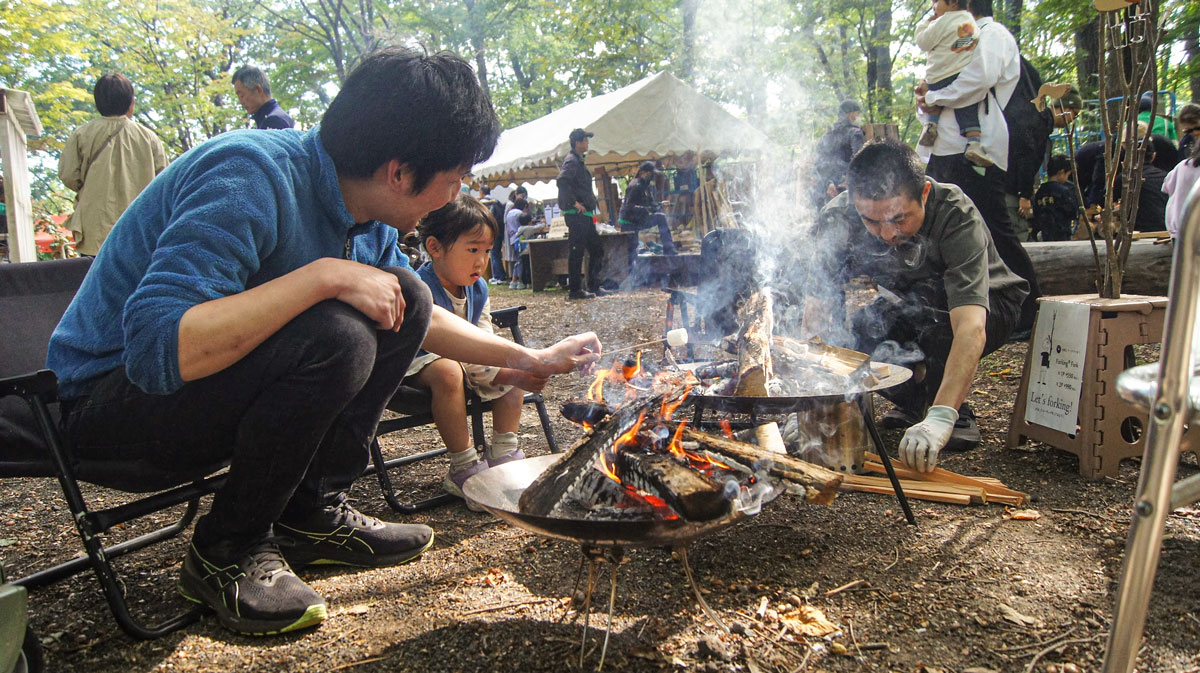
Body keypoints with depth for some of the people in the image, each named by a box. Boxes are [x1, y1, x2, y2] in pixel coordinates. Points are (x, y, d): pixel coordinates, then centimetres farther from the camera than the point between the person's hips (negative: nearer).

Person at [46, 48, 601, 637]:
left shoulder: (368, 221, -2)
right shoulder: (251, 179, -28)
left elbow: (417, 315, 15)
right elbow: (156, 350, -38)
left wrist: (530, 359, 14)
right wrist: (325, 274, -34)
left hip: (212, 377, 8)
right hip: (110, 397, -8)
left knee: (406, 298, -4)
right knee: (333, 340, -31)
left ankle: (311, 510, 2)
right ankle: (225, 553, -10)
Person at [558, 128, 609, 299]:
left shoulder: (579, 161, 20)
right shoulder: (572, 160, -11)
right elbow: (562, 181, -26)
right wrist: (574, 203, -25)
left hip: (585, 215, 10)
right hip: (576, 215, -10)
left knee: (596, 250, 12)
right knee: (576, 251, -6)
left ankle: (594, 287, 17)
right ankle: (574, 290, 0)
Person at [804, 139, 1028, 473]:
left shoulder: (956, 214, -35)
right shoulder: (837, 217, -25)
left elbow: (971, 327, -45)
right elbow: (816, 311, -27)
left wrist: (940, 417, -56)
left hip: (985, 306, -3)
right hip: (902, 314, 3)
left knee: (930, 295, -37)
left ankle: (957, 412, -13)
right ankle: (911, 394, 3)